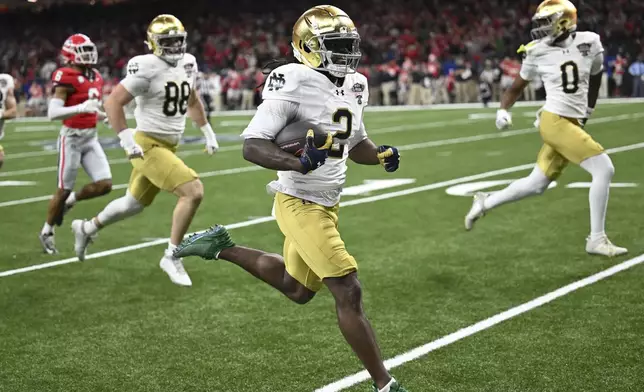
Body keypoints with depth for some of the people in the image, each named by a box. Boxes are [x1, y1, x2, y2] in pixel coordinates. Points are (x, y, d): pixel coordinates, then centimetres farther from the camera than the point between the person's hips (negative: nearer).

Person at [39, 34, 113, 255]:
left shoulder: (95, 78, 10)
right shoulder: (66, 78, -14)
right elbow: (53, 113, -23)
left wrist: (105, 116, 4)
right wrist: (81, 108, -34)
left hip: (92, 138, 7)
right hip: (72, 138, -7)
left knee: (105, 185, -3)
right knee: (64, 190, 2)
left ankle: (70, 200, 23)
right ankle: (47, 232, 22)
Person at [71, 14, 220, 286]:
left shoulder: (187, 64, 6)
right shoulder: (147, 68, -18)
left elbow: (192, 101, 24)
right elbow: (113, 102, -17)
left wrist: (208, 132, 21)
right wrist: (126, 139, -23)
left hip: (169, 146, 9)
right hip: (148, 146, -9)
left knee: (135, 203, 22)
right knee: (193, 191, -20)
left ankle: (87, 228, 45)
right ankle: (172, 256, -7)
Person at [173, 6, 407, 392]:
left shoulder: (353, 87, 6)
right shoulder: (295, 83, -20)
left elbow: (356, 144, 20)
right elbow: (253, 146, -22)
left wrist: (382, 155, -1)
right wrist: (299, 163, -38)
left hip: (328, 204, 9)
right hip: (301, 204, -9)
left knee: (297, 289, 25)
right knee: (349, 294, -9)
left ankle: (222, 247, 39)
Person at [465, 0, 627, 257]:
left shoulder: (589, 44, 2)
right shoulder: (539, 52, -4)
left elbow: (595, 78, 21)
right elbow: (517, 87, 10)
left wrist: (587, 110, 30)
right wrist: (503, 110, -4)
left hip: (572, 123, 5)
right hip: (555, 122, -5)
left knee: (536, 185, 12)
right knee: (604, 169, -14)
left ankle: (486, 203, 32)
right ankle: (596, 240, -5)